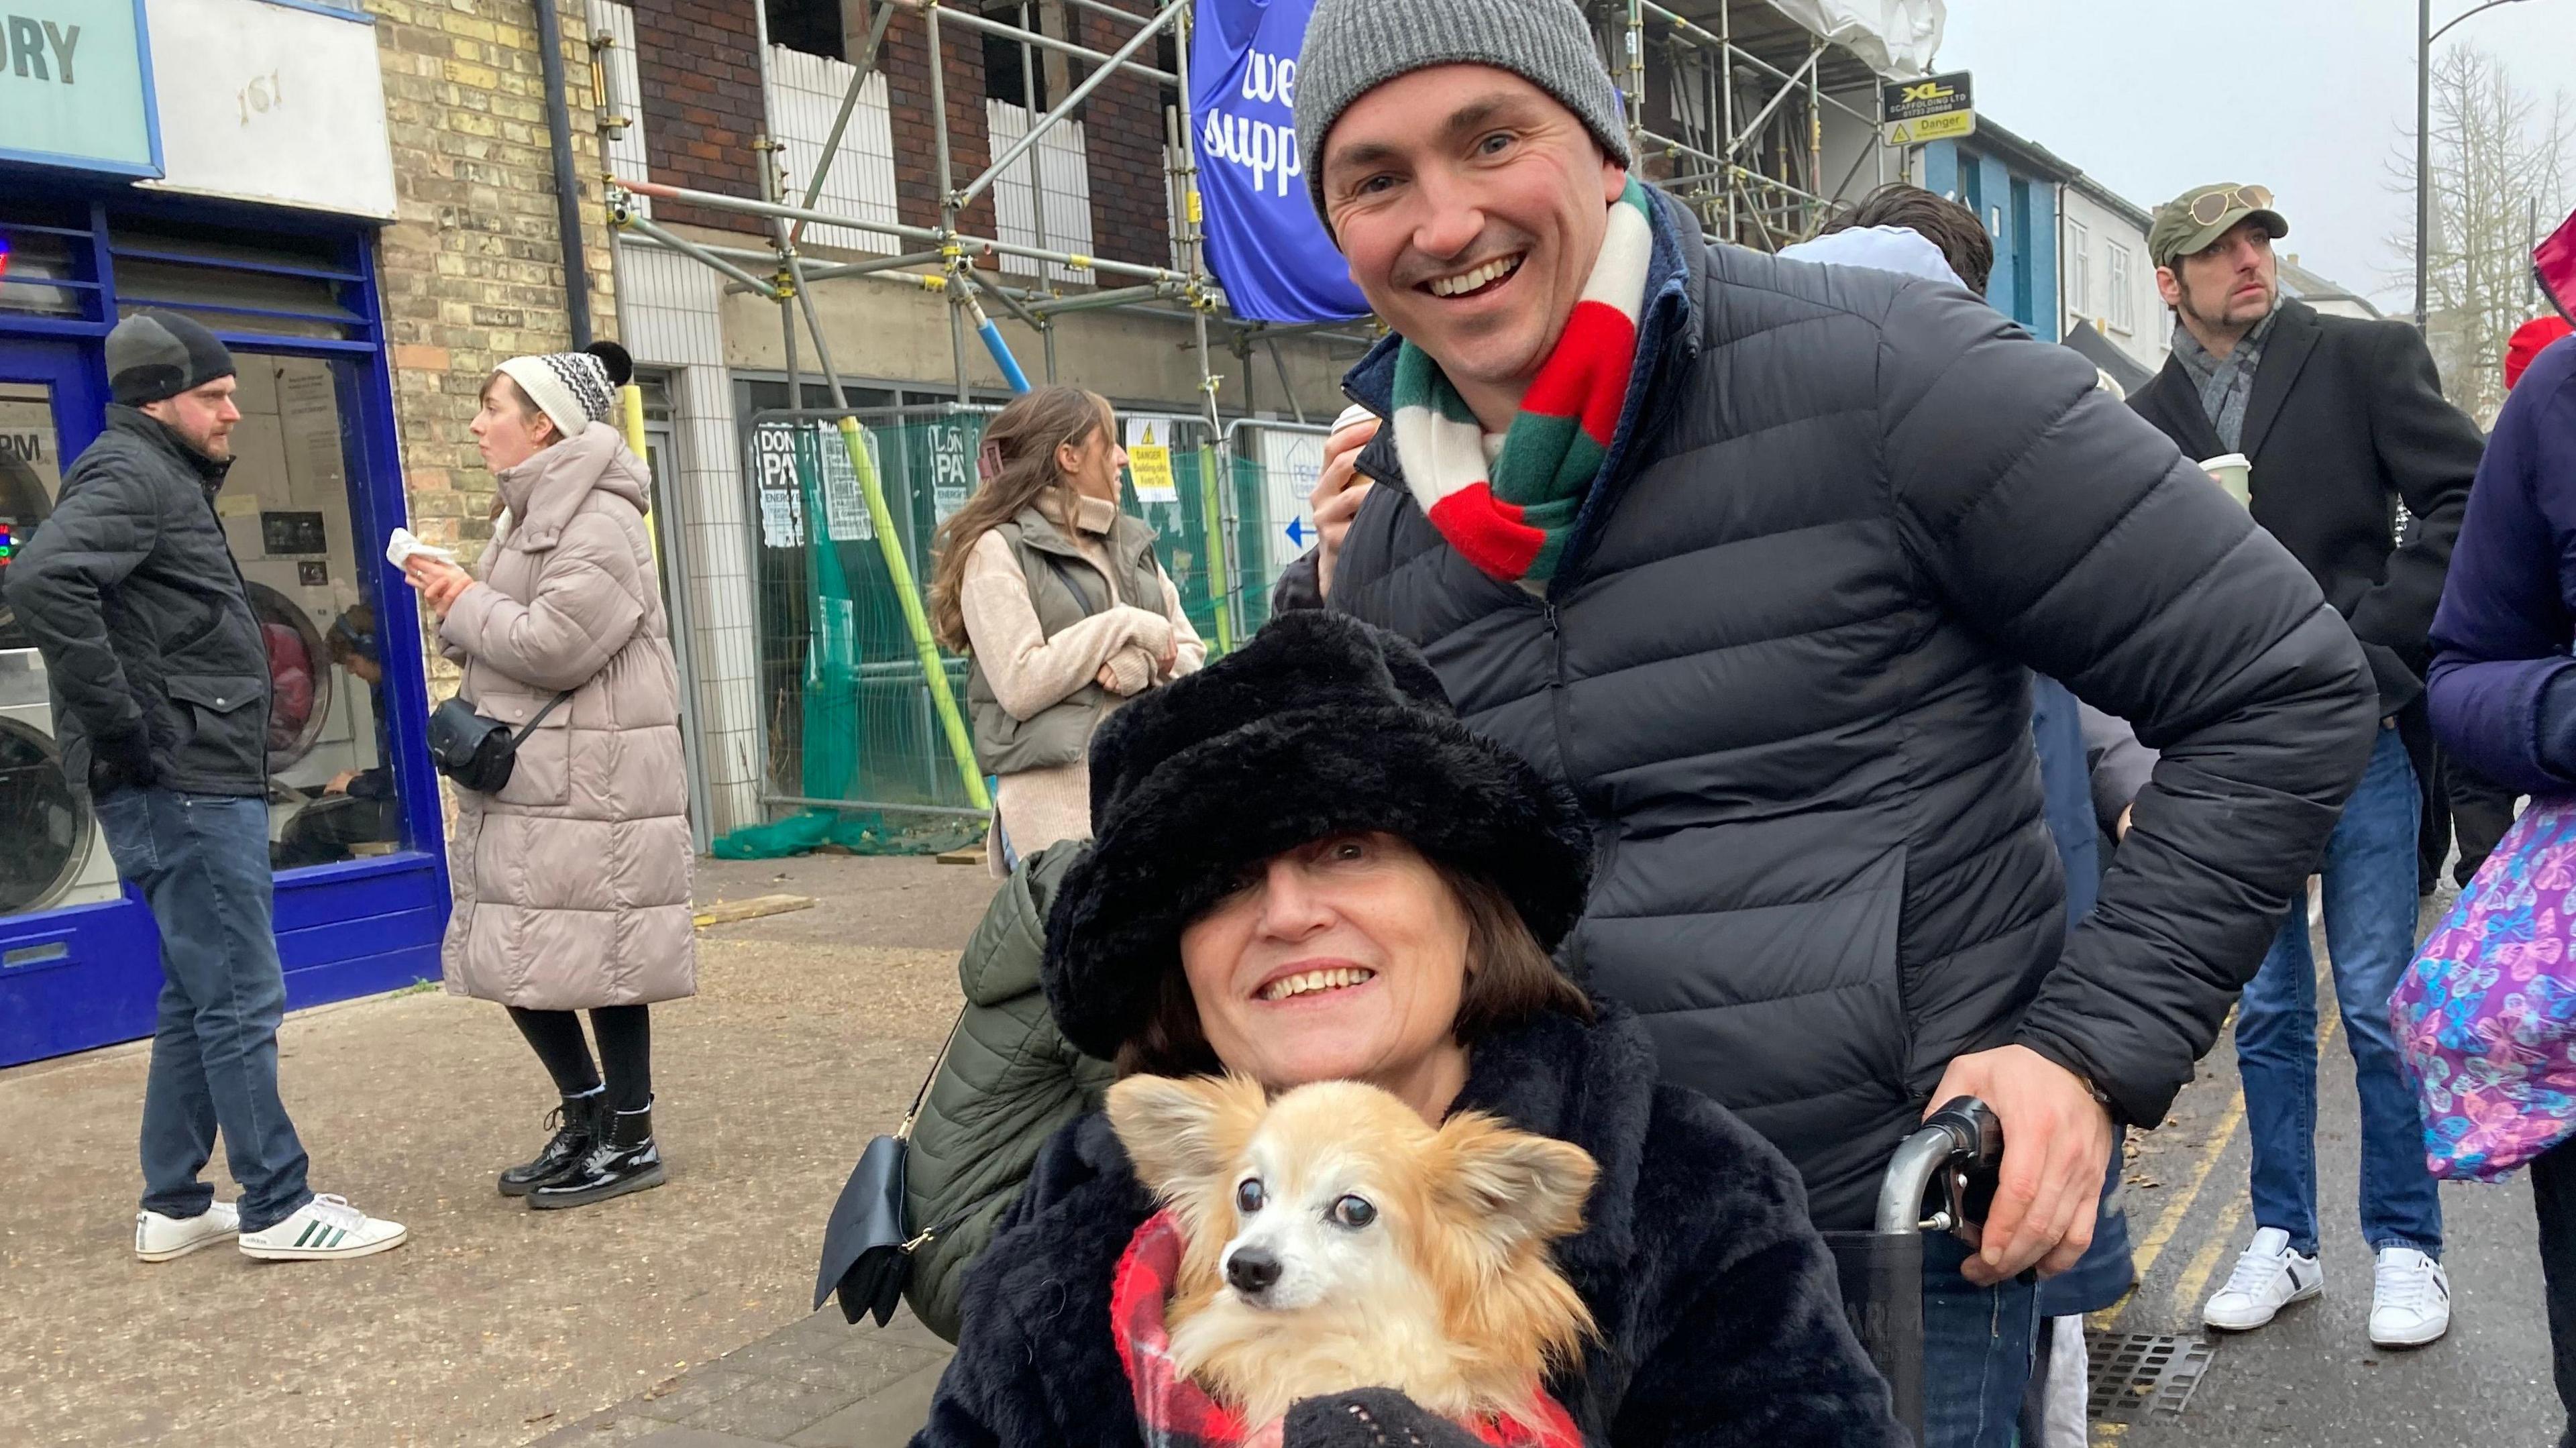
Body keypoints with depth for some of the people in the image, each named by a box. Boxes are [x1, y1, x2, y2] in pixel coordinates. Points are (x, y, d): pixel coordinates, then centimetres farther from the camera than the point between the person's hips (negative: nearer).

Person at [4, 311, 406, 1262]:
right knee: (242, 1001, -4)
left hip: (204, 787, 10)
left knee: (200, 1001, 15)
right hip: (183, 789, -10)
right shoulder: (130, 473, -10)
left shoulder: (167, 477, 20)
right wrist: (121, 721, -23)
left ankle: (174, 1208, 23)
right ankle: (278, 1208, 4)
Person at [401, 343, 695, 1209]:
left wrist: (465, 603, -7)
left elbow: (555, 645, -21)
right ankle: (587, 1115, 27)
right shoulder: (534, 514, 19)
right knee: (518, 960, 12)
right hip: (525, 780, 10)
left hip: (588, 787, -10)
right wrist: (457, 605, 3)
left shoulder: (596, 522, -13)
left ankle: (631, 1140, 12)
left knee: (595, 962, -2)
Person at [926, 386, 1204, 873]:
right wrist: (1123, 626, -10)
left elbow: (1191, 656, 12)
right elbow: (1020, 687, -14)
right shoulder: (1000, 549, -4)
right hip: (1058, 802, -6)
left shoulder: (1133, 542, 17)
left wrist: (1142, 665, -10)